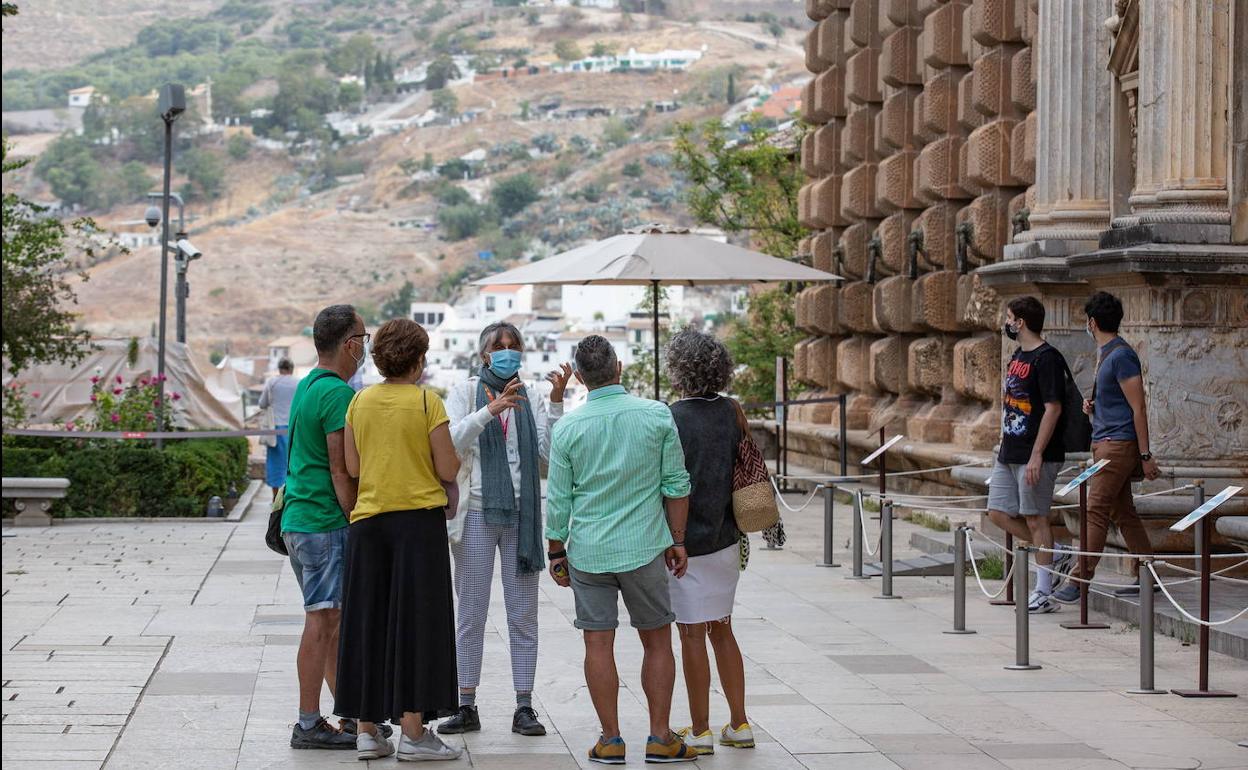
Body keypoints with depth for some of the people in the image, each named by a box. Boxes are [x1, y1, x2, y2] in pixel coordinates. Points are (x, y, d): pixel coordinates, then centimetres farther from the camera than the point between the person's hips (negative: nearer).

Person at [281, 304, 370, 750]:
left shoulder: (307, 387, 16)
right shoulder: (339, 394, -15)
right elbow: (341, 471, -18)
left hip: (299, 517, 10)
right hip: (325, 522, -10)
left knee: (335, 618, 14)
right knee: (322, 620, -6)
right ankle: (309, 725, -2)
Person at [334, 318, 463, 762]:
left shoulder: (360, 402, 5)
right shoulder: (427, 402, -8)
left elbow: (353, 468, 7)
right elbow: (447, 470, -7)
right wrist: (457, 457, 14)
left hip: (368, 522, 4)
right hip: (419, 519, -4)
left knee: (368, 622, 9)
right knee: (415, 622, 0)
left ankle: (367, 730, 11)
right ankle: (412, 732, 0)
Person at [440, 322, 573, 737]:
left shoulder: (531, 402, 9)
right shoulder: (467, 392, 4)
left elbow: (550, 452, -4)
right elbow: (451, 442, -12)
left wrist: (556, 401, -10)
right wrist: (490, 410, -22)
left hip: (521, 515, 2)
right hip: (477, 513, -2)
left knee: (523, 613, 4)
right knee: (471, 613, 2)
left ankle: (524, 707, 8)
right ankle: (467, 707, 7)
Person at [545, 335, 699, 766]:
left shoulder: (568, 428, -4)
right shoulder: (657, 416, -5)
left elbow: (558, 500, 1)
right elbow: (676, 485, -1)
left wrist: (556, 553, 12)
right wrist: (677, 540, 9)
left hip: (587, 552, 0)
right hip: (643, 548, 0)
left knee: (598, 645, 6)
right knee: (657, 641, 10)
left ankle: (611, 740, 8)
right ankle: (660, 738, 11)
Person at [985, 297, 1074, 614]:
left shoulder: (1047, 359, -14)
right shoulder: (1017, 357, 15)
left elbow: (1052, 409, -18)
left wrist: (1036, 455, -22)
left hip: (1036, 456, -10)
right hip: (1009, 454, 10)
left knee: (1035, 518, -4)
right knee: (999, 513, 9)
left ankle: (1043, 594, 4)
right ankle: (1056, 559, 20)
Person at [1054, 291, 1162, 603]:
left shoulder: (1121, 356, -15)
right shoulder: (1104, 353, 17)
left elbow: (1138, 408, -16)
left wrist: (1145, 456, -18)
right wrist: (1093, 406, 9)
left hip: (1118, 444, -10)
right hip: (1105, 442, 10)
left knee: (1096, 512, -12)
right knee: (1123, 512, 11)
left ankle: (1080, 580, -14)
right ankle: (1147, 576, 16)